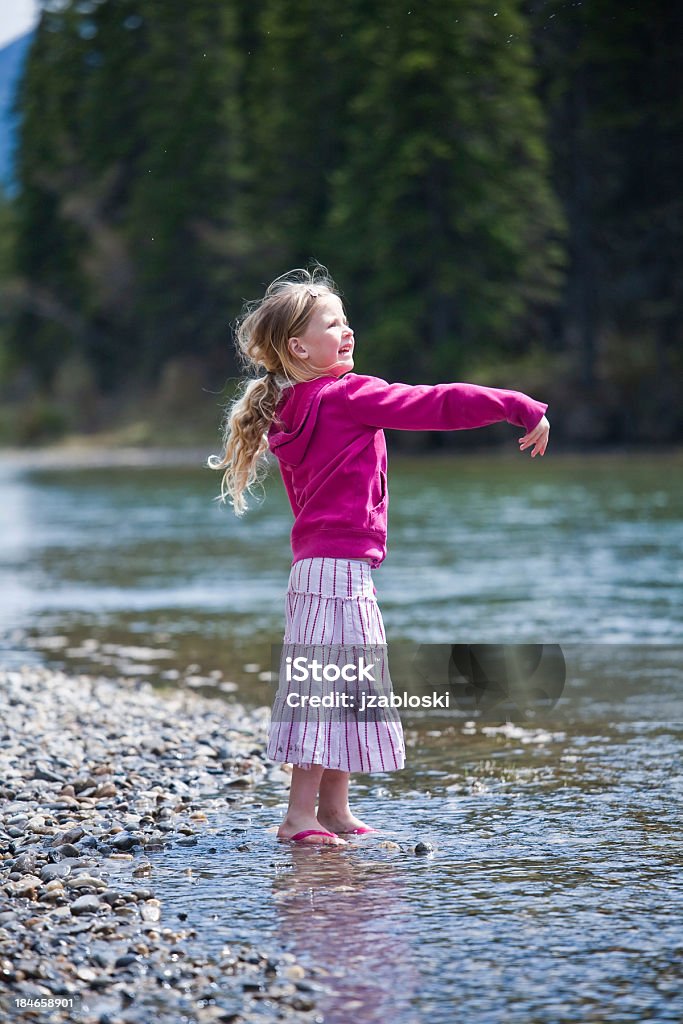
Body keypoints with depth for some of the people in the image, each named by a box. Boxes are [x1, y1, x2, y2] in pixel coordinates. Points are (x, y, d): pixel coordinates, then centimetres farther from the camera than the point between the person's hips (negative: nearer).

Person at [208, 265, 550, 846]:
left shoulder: (291, 413, 12)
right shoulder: (349, 397, -13)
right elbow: (436, 405, -14)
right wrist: (521, 408, -10)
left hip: (316, 564, 9)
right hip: (342, 566, -9)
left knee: (336, 690, 15)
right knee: (330, 686, -7)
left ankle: (334, 810, 21)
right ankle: (301, 815, -6)